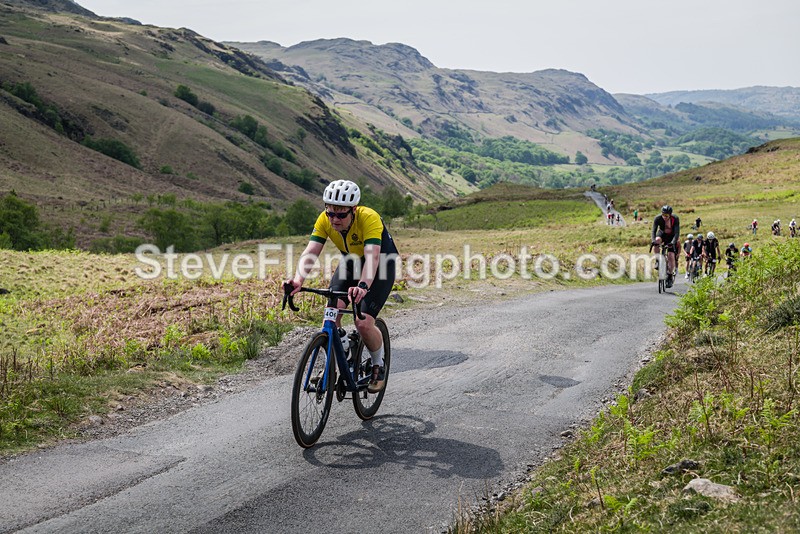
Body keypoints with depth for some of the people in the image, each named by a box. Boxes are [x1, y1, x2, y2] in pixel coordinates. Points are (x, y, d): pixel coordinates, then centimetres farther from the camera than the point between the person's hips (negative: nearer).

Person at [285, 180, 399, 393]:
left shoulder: (369, 218, -35)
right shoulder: (325, 220, -21)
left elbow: (372, 256, -46)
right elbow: (310, 252, -29)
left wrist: (362, 286, -64)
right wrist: (298, 279, -48)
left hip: (382, 265, -5)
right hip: (351, 262, 5)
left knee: (363, 323, -20)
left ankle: (378, 367, 9)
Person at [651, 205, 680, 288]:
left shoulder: (675, 219, -30)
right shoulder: (658, 218, -26)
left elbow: (677, 233, -34)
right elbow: (653, 231, -31)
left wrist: (673, 242, -50)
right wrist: (653, 240, -49)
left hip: (671, 236, -1)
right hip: (662, 233, 1)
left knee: (671, 256, -13)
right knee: (657, 240, -35)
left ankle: (670, 276, 1)